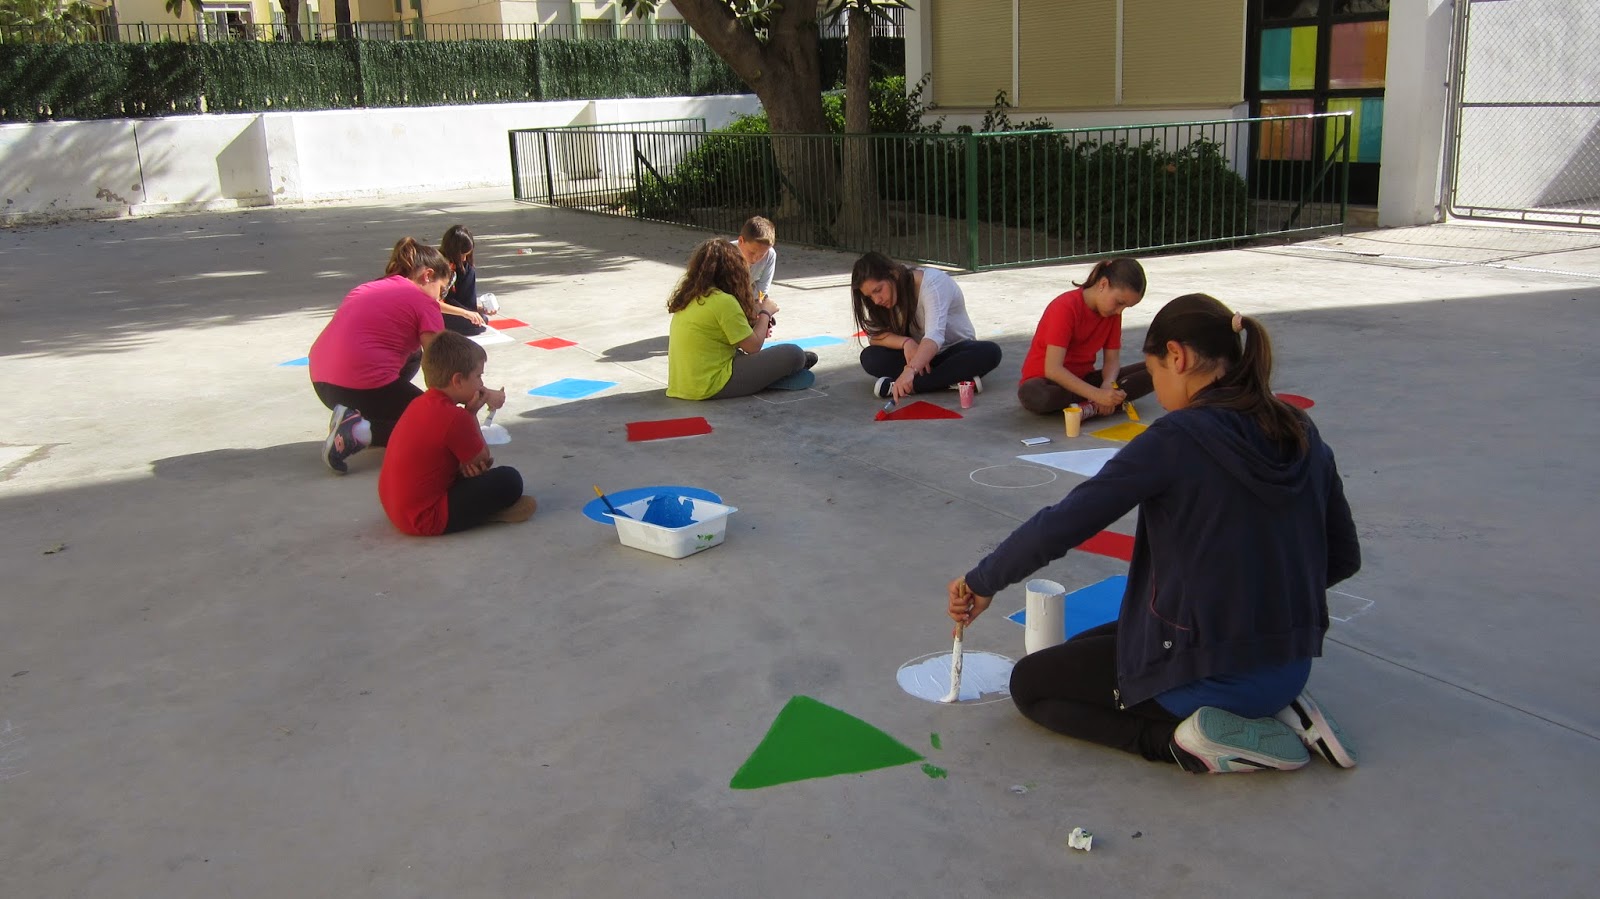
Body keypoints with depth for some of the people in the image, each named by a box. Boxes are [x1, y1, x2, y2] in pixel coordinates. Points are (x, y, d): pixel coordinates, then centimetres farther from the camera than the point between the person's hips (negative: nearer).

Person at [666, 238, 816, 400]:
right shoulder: (724, 301, -15)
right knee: (793, 354, -6)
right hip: (713, 386, -9)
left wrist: (754, 316, 17)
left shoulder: (688, 296, 9)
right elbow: (753, 346, -10)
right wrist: (765, 313, 5)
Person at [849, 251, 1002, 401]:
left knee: (990, 352, -37)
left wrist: (910, 370, -58)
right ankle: (951, 380, -33)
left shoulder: (933, 282, -26)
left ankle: (903, 386, -42)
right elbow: (875, 336, -12)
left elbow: (935, 334, -41)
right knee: (870, 357, -24)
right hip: (919, 355, 4)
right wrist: (905, 342, -33)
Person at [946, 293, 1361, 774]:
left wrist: (983, 582, -5)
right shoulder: (1302, 435, 1)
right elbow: (1343, 557, 9)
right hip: (1291, 667, 7)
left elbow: (1061, 526, -19)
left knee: (1030, 683, 14)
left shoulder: (1177, 438, -19)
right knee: (1087, 645, 30)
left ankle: (1188, 737, -5)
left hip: (1208, 673, -7)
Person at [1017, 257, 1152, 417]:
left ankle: (1092, 407, -26)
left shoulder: (1112, 312, 0)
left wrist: (1108, 385, -25)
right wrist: (1097, 394, -38)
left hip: (1082, 379, 6)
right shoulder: (1065, 308, -22)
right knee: (1031, 394, -44)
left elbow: (1113, 359, -1)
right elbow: (1053, 369, -30)